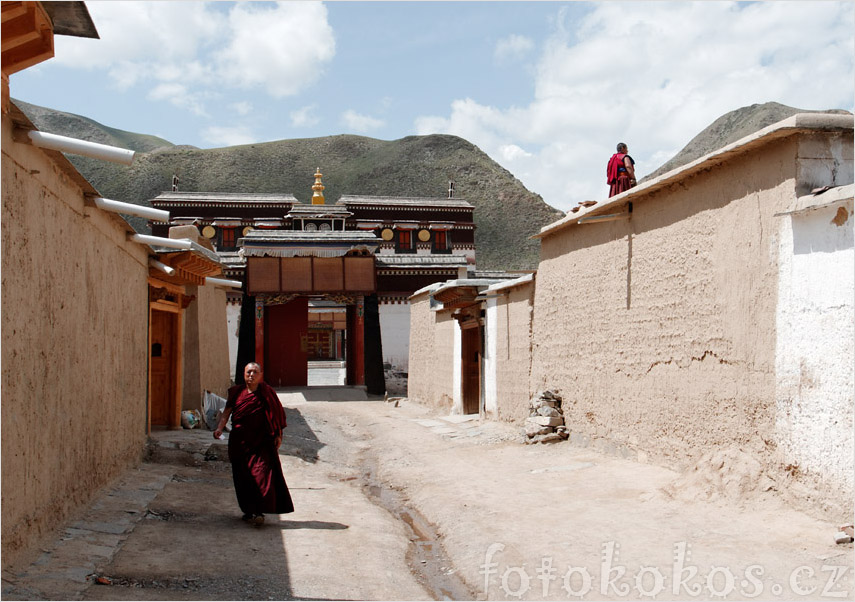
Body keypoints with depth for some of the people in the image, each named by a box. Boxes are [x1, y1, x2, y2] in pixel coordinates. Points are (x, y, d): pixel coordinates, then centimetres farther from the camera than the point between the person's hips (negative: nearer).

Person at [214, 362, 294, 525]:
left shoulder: (267, 392, 3)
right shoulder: (237, 393, 8)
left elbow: (276, 415, 4)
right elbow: (226, 412, -1)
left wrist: (278, 435, -3)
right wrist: (220, 428, -18)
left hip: (262, 441, -3)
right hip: (240, 441, 3)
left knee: (262, 473, -13)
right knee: (243, 477, 6)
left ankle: (258, 511, -13)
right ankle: (249, 511, 19)